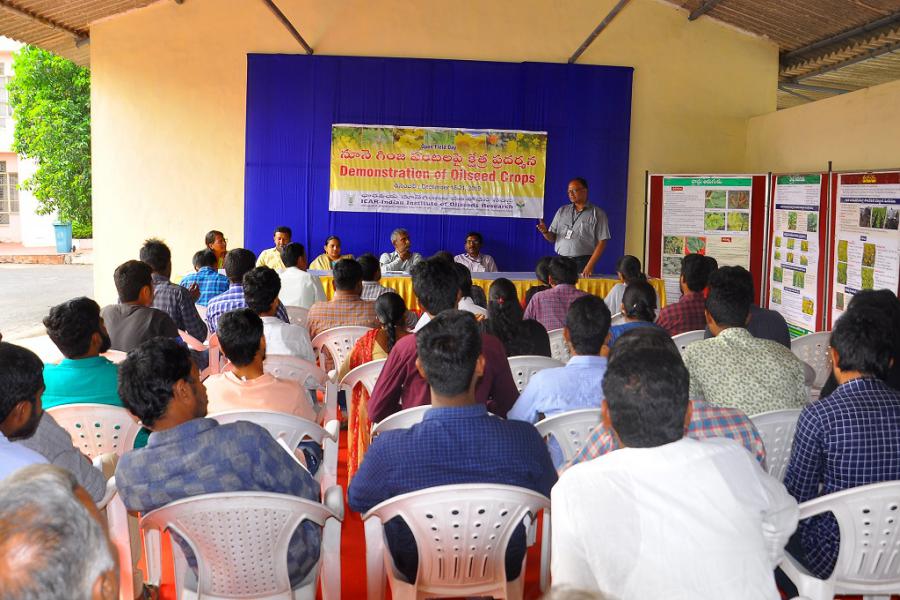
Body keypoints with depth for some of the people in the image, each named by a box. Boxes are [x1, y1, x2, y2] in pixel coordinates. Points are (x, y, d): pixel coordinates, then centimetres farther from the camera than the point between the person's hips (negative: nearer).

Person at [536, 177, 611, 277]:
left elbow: (602, 242, -5)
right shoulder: (562, 211, 14)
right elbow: (552, 238, 15)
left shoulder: (597, 213, 0)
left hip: (582, 263, -3)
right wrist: (545, 232, -9)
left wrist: (590, 266, -14)